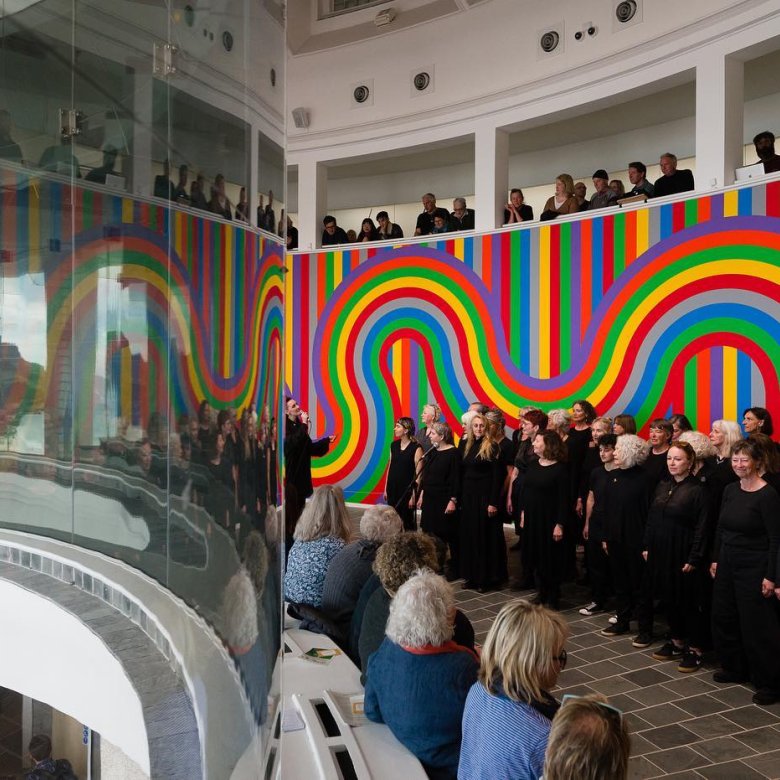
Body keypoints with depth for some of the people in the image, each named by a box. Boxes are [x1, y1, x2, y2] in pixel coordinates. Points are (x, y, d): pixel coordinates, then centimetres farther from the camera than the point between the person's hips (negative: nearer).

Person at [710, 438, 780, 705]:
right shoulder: (730, 490, 5)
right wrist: (715, 559, 12)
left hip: (754, 568, -7)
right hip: (727, 564, 8)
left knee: (757, 625, 0)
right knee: (724, 618, 15)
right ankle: (734, 668, 33)